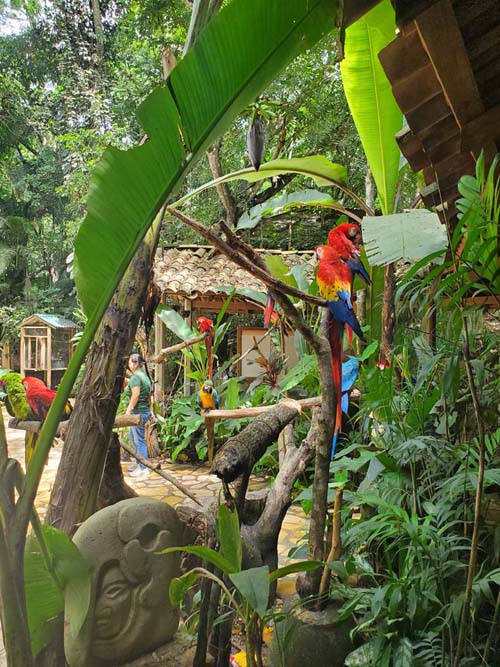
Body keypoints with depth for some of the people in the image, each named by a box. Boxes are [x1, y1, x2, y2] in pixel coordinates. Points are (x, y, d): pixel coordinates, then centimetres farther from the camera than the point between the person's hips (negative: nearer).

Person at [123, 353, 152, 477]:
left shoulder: (135, 377, -14)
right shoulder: (145, 375, 15)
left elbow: (135, 395, -23)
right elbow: (149, 395, 17)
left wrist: (128, 410, -20)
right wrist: (151, 409, 20)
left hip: (138, 412, -10)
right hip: (145, 410, 10)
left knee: (139, 440, -4)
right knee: (133, 436, 20)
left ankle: (143, 468, 2)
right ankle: (140, 463, 28)